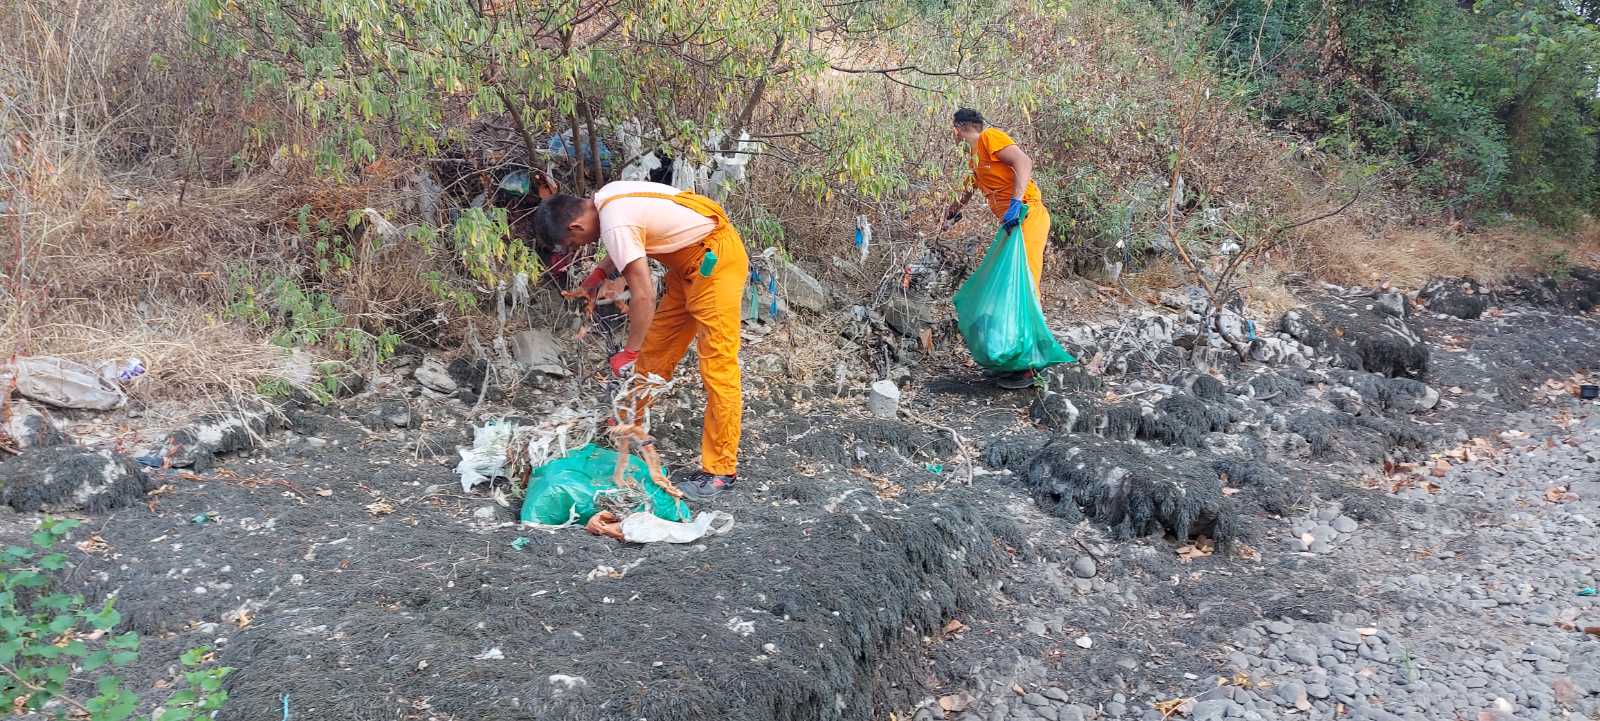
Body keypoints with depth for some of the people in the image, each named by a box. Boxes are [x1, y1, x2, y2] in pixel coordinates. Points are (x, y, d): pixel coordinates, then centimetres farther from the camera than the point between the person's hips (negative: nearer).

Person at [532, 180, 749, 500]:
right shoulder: (605, 199, 3)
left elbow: (643, 296, -25)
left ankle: (720, 470, -5)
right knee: (655, 350, 15)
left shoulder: (615, 226, -24)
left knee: (717, 366, -9)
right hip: (690, 261, 10)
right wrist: (598, 274, 12)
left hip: (716, 259, -10)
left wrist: (629, 352, -15)